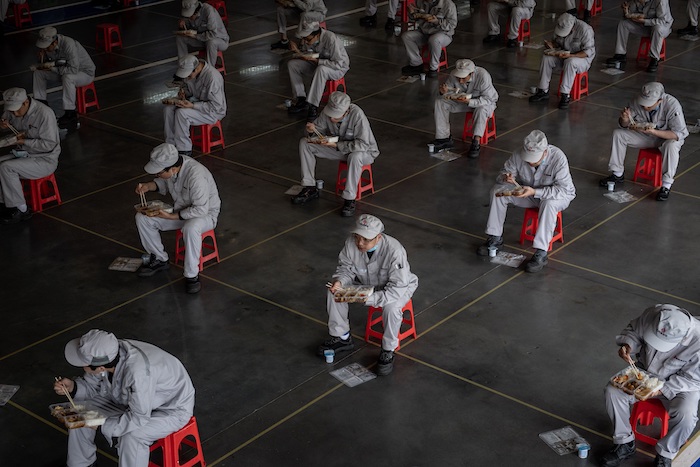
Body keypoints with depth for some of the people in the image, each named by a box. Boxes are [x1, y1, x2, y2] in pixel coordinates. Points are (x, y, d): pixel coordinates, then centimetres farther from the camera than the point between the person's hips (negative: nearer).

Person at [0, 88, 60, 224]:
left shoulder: (44, 113, -23)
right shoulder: (13, 109, -1)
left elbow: (49, 145, -21)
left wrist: (24, 141, -25)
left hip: (45, 160, -8)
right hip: (23, 154, 8)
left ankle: (21, 210, -14)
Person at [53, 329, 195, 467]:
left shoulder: (138, 371, -42)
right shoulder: (104, 356, -20)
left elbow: (139, 418, -33)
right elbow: (92, 385, 0)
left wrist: (101, 424, -30)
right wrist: (72, 387, -19)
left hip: (173, 408, -7)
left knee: (131, 437, -32)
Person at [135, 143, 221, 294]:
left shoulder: (196, 176, -35)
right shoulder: (170, 165, -13)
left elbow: (200, 209, -32)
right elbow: (164, 183, 11)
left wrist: (172, 217, -28)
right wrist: (149, 186, -10)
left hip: (205, 213, -7)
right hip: (180, 209, 8)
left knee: (191, 228, -40)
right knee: (142, 218, -5)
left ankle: (192, 275, -22)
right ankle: (159, 259, 12)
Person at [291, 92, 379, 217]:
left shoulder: (357, 115, -32)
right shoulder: (327, 111, -16)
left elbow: (363, 144, -35)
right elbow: (320, 129, 3)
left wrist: (336, 145, -36)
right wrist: (313, 130, -22)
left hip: (364, 151, -6)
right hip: (338, 148, 6)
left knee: (355, 157, -43)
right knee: (304, 143, -7)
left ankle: (349, 199, -27)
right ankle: (310, 189, -1)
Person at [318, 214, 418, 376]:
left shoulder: (394, 250, -37)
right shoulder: (351, 243, -23)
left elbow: (398, 288, -36)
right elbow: (346, 267, -4)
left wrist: (370, 298, -45)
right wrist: (339, 281, -28)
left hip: (399, 287, -5)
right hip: (365, 283, 5)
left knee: (391, 307, -37)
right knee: (333, 292, -12)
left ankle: (388, 352, -12)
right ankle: (342, 337, 8)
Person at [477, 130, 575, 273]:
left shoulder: (558, 158, -32)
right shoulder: (519, 155, -20)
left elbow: (564, 189, -32)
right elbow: (504, 173, -6)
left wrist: (535, 192, -41)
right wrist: (506, 178, -33)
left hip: (559, 196, -4)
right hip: (528, 192, 4)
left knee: (549, 204, -39)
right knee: (497, 191, -14)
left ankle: (541, 254, -36)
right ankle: (495, 238, -3)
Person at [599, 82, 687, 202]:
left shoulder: (672, 105, -31)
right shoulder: (638, 102, -20)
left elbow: (679, 134, -31)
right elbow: (624, 126, -5)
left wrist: (654, 132, -40)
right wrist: (625, 119, -31)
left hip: (668, 137, -4)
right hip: (646, 135, 5)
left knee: (671, 146, -38)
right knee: (618, 134, -11)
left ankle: (666, 185, -23)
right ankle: (618, 174, 2)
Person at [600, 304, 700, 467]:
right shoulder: (652, 314, -24)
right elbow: (633, 330, -2)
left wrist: (661, 389, -28)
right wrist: (627, 345, -23)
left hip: (681, 385, -4)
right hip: (645, 372, 4)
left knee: (685, 414, -32)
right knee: (613, 391, -18)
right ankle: (625, 444, 0)